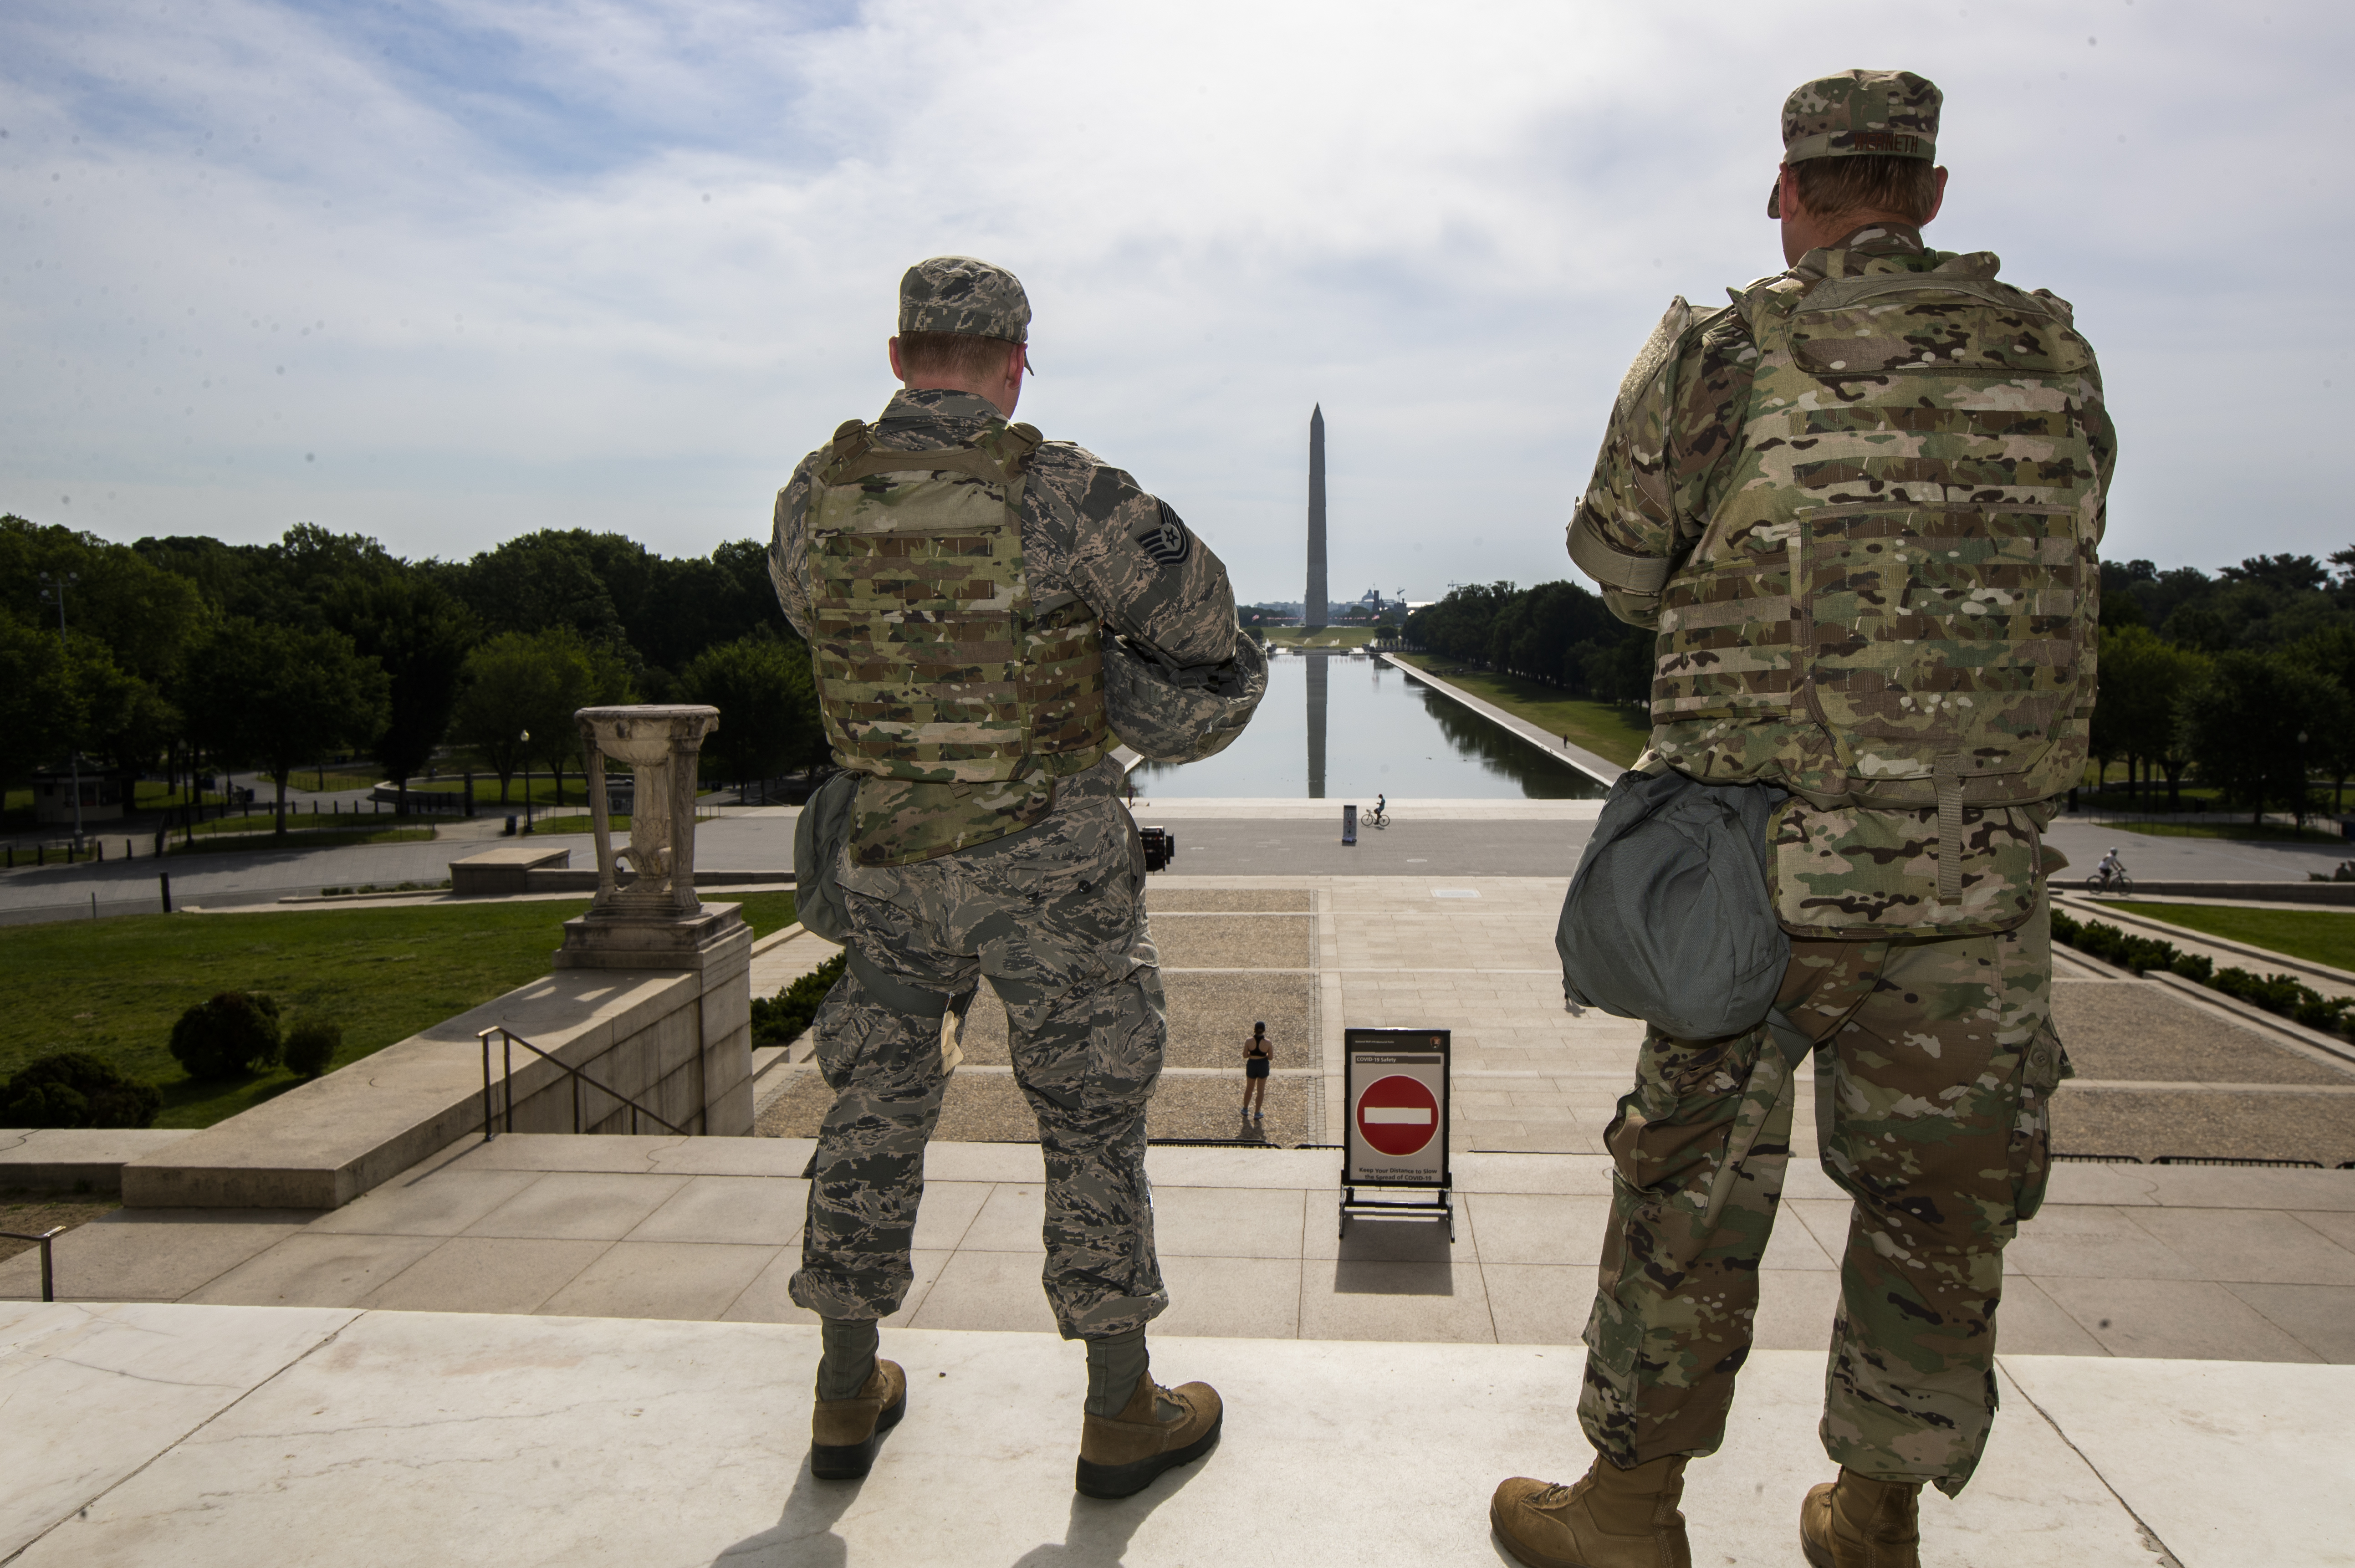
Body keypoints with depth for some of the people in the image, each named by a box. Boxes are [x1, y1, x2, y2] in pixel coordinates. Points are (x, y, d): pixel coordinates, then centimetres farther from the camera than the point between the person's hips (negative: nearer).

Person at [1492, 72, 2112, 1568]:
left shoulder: (1717, 360, -5)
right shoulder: (2057, 360, 5)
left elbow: (1622, 568, 6)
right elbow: (2057, 580, 17)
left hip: (1758, 864, -2)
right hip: (1979, 876, 3)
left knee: (1694, 1181, 11)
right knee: (1940, 1200, 16)